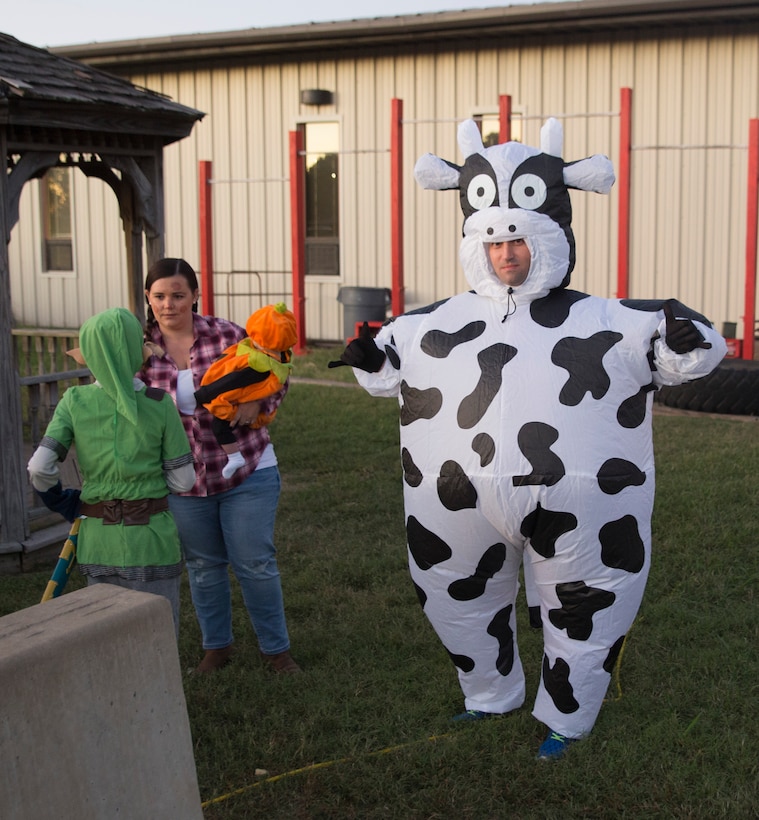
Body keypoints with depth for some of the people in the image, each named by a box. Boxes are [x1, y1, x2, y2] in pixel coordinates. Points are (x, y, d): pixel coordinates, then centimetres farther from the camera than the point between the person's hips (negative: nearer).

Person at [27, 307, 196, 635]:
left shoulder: (74, 401, -4)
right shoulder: (160, 404, -8)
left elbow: (41, 468, -9)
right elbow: (182, 479, -4)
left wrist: (61, 501, 11)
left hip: (98, 538, 3)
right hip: (150, 540, -2)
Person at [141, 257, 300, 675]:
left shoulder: (228, 334, -12)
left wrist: (257, 404, -20)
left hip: (246, 471, -3)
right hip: (183, 478, 3)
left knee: (256, 564, 3)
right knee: (202, 566, 17)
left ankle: (275, 649, 22)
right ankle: (216, 645, 37)